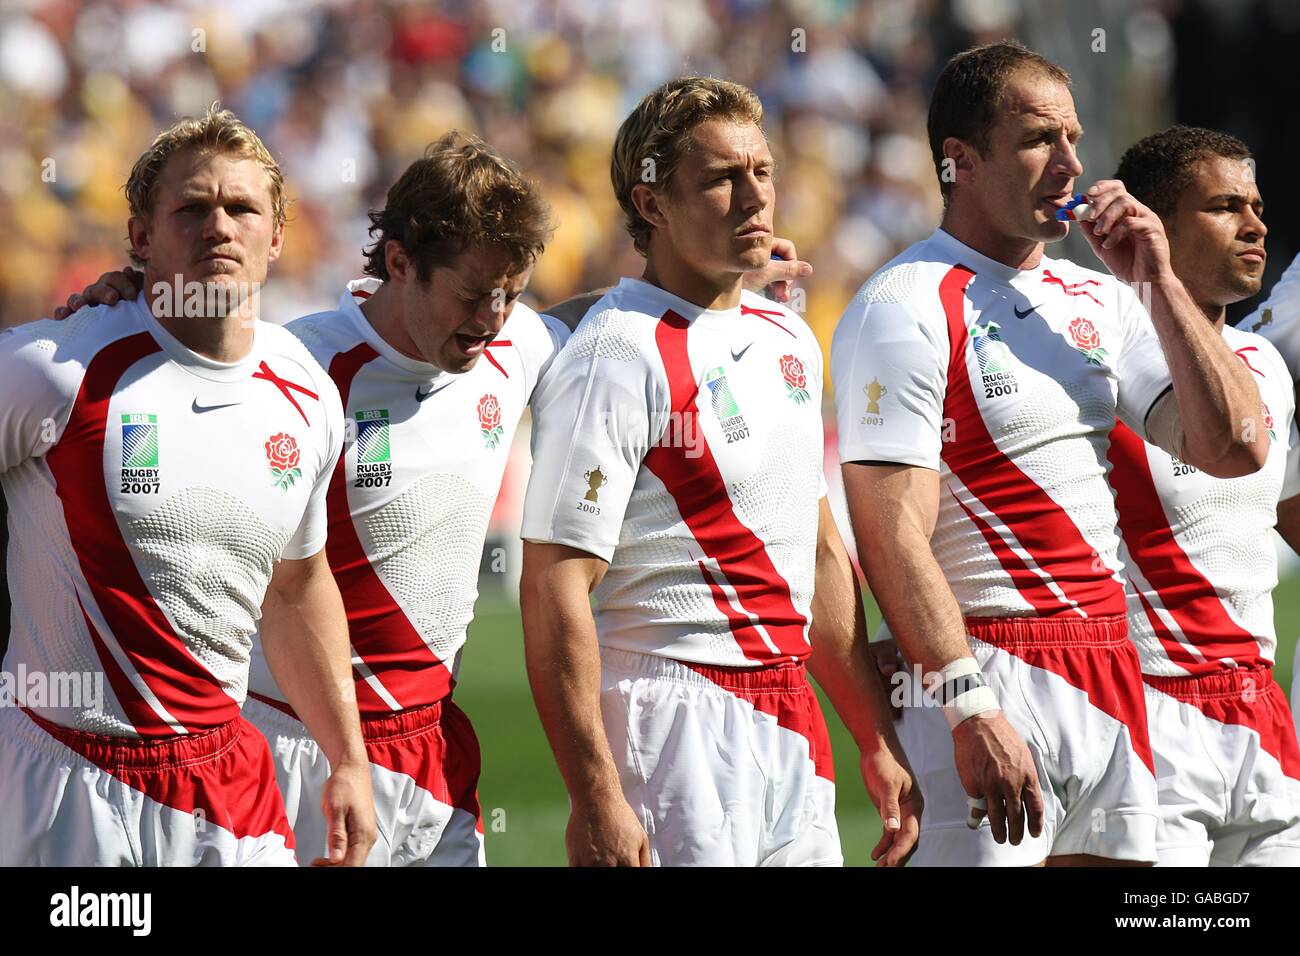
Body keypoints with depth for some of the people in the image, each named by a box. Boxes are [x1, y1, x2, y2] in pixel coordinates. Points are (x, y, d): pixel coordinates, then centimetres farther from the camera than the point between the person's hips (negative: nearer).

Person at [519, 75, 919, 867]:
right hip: (673, 721, -8)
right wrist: (596, 800, -24)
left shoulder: (788, 337, 12)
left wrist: (878, 741, 18)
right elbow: (554, 587, -18)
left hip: (793, 719, 8)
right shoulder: (618, 357, -13)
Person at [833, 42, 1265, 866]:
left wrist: (1159, 281, 4)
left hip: (1108, 675, 7)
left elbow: (1234, 447, 10)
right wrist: (971, 709, -24)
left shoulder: (1098, 298, 15)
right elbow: (892, 535, -15)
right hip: (989, 670, -7)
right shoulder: (905, 311, -8)